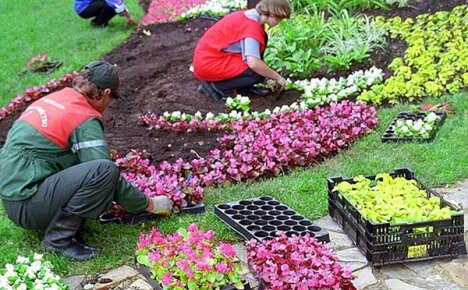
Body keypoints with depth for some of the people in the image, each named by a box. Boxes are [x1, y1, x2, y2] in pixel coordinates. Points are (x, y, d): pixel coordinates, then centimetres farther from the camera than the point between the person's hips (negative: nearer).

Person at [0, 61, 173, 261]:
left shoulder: (55, 97, 12)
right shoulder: (85, 119, -12)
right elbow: (106, 174, -13)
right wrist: (149, 204, 1)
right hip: (26, 205, -9)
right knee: (105, 170, -21)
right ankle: (58, 237, -11)